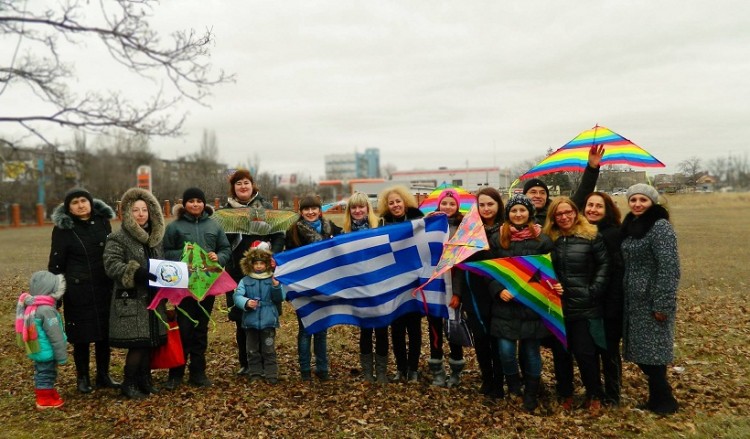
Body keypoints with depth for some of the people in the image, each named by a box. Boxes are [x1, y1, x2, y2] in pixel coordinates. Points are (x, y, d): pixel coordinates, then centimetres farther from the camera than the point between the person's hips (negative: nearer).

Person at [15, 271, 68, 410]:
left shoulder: (31, 306, 2)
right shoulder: (46, 310, -27)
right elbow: (55, 336, -23)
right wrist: (62, 355, -15)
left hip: (37, 351, 9)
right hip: (46, 352, -9)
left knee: (41, 374, 21)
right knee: (46, 374, 6)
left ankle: (47, 395, 35)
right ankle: (45, 400, 18)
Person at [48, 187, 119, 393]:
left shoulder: (103, 222, 5)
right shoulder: (63, 229, -5)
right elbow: (56, 263, -3)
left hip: (104, 288, 3)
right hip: (78, 291, -3)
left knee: (104, 332, 9)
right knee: (82, 335, 5)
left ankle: (103, 375, 24)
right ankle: (82, 378, 22)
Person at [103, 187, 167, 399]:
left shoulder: (155, 237, 14)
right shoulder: (117, 239, -5)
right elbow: (112, 266, -15)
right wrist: (137, 272, -28)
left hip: (153, 300, 6)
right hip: (131, 302, -6)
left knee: (150, 342, 11)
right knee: (137, 344, -5)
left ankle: (145, 380, 25)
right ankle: (129, 384, 12)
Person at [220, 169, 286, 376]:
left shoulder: (266, 207, 6)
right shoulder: (226, 210, 9)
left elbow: (279, 236, 5)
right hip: (237, 272, 1)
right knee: (241, 320, 5)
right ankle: (245, 363, 19)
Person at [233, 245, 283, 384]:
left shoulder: (272, 280, 1)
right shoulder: (245, 281, 0)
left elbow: (279, 299, -2)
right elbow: (237, 296, -11)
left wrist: (276, 287, -20)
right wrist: (246, 303, -30)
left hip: (268, 321, -1)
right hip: (251, 321, 1)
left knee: (269, 350, 6)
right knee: (252, 350, 12)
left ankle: (271, 375, 15)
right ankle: (255, 374, 25)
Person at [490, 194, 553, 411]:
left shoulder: (541, 239, 0)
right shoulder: (498, 237, 2)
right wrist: (499, 290, -11)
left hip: (532, 305, 0)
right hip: (505, 305, 1)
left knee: (531, 351, 7)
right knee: (506, 350, -3)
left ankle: (531, 393, 29)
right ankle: (512, 381, 28)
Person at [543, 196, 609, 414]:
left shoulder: (591, 236, -3)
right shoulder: (548, 238, 5)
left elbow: (604, 266, -3)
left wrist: (593, 292, -11)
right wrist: (548, 286, -7)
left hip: (584, 307, -3)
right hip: (557, 306, 3)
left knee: (585, 353, 1)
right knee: (560, 353, 11)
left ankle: (594, 395, 24)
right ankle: (565, 394, 29)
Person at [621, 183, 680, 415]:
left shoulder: (660, 226, -14)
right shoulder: (631, 226, 11)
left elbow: (669, 267, -20)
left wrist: (662, 304, -21)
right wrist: (623, 296, 15)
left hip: (652, 301, -8)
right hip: (634, 300, 8)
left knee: (652, 351, 0)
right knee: (641, 350, 13)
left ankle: (663, 401, 17)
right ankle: (659, 396, 28)